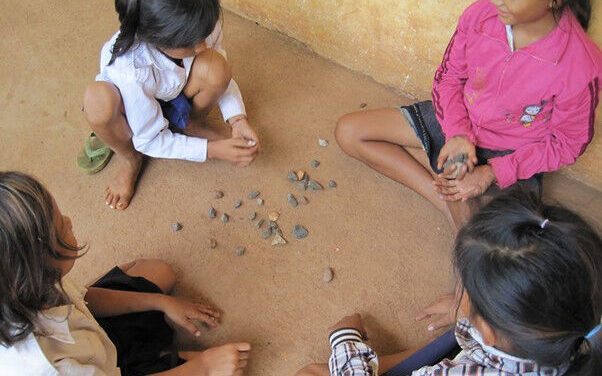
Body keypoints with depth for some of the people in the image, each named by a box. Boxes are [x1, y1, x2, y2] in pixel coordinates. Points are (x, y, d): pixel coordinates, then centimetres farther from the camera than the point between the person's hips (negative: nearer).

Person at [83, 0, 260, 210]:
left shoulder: (201, 26, -29)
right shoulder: (129, 72, -39)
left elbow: (222, 75, -9)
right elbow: (150, 141, -25)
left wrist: (237, 120, -23)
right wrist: (212, 149, -29)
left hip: (175, 98, 3)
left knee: (214, 68, -30)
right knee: (98, 98, -39)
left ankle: (192, 125, 3)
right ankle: (129, 157, -4)